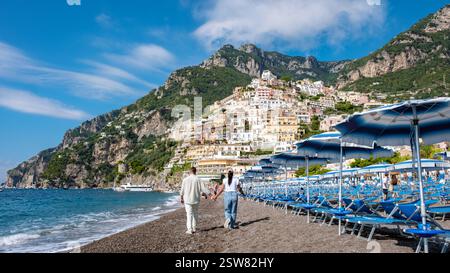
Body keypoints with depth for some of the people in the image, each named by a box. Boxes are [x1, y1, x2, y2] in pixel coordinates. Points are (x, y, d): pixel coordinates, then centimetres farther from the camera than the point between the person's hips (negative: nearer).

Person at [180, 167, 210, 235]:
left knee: (189, 214, 0)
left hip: (187, 200, 0)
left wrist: (182, 198, 16)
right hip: (196, 200, 1)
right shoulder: (198, 179, -7)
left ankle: (190, 229, -5)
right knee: (195, 214, 15)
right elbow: (203, 188, -7)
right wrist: (208, 194, 7)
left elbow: (182, 190, 3)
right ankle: (194, 228, 22)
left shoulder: (185, 179, -3)